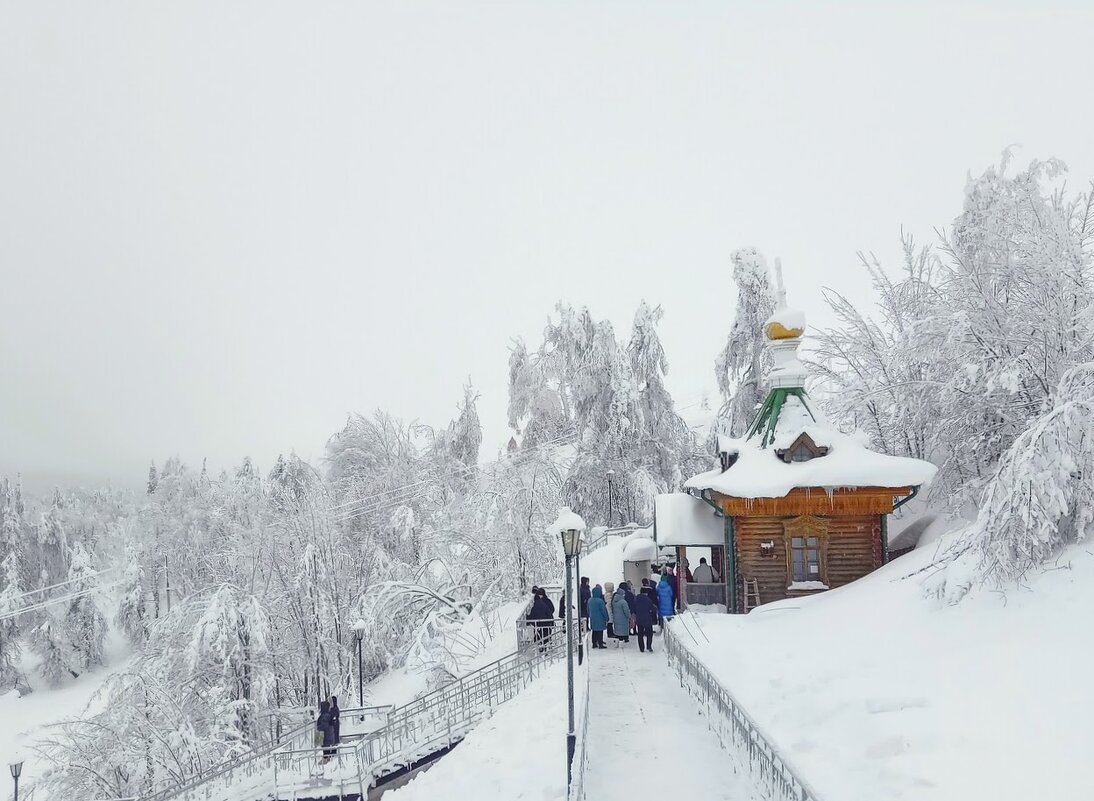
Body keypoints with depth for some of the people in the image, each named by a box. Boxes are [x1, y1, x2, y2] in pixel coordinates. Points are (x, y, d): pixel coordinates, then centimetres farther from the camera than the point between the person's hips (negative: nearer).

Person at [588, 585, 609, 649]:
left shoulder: (590, 600, 0)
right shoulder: (600, 601, -19)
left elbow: (588, 610, 10)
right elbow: (604, 610, -13)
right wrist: (606, 618, -2)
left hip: (592, 619, 6)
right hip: (600, 619, -6)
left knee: (594, 631, 14)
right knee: (600, 631, 1)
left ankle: (594, 643, 18)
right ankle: (600, 644, 3)